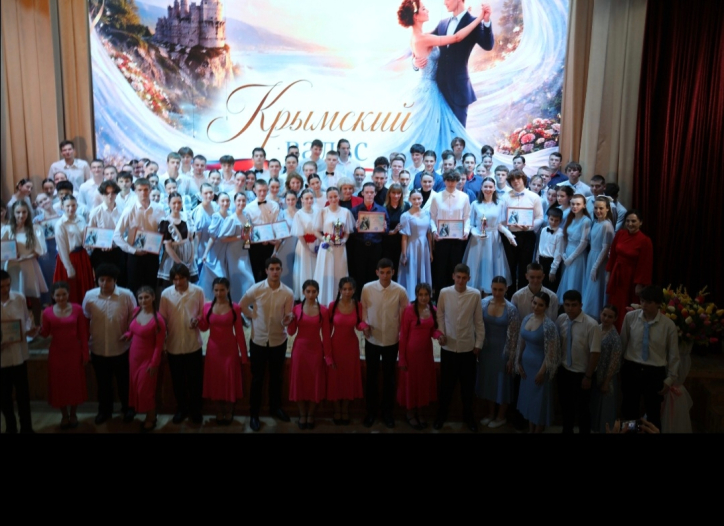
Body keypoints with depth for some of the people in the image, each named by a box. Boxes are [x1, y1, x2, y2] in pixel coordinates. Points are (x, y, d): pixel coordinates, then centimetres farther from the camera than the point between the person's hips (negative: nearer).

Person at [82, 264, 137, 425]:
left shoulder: (127, 295, -15)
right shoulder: (89, 296, -9)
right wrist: (85, 344, 6)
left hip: (122, 349, -2)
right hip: (98, 349, 2)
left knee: (124, 382, 16)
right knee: (103, 383, 20)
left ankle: (127, 409, 38)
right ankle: (104, 410, 42)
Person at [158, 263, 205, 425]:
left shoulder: (198, 292, -8)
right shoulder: (166, 294, -6)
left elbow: (203, 313, 1)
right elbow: (162, 318, -1)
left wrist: (197, 319, -20)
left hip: (193, 344, -1)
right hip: (174, 345, 1)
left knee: (195, 379, 11)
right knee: (177, 380, 15)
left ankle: (195, 409, 30)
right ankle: (181, 408, 35)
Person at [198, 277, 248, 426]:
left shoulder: (235, 308, -8)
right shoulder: (208, 306, -2)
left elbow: (239, 331, -5)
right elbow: (204, 328, 7)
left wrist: (243, 353, -4)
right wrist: (198, 321, -15)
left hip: (230, 348, -2)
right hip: (213, 348, 2)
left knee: (230, 380, 7)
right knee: (215, 380, 11)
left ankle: (229, 413, 23)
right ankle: (219, 413, 26)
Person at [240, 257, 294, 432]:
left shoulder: (288, 293, -8)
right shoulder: (256, 289, -10)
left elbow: (288, 316, -7)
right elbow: (242, 305, 5)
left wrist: (288, 318, -29)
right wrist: (253, 316, -3)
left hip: (279, 340, 1)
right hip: (258, 340, -1)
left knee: (276, 376, 17)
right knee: (257, 378, 8)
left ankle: (275, 407, 36)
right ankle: (254, 413, 21)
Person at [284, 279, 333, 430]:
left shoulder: (323, 310, -4)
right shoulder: (297, 309, -3)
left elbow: (326, 334, -3)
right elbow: (291, 332, 0)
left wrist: (328, 356, -3)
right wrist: (289, 324, -21)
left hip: (316, 349, 0)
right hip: (300, 348, 0)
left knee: (315, 382, 7)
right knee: (300, 381, 7)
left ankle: (311, 415, 25)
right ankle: (302, 415, 24)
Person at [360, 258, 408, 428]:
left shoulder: (400, 291, -12)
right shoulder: (367, 288, -10)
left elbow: (405, 314, -2)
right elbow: (363, 309, 2)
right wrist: (364, 325, -12)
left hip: (392, 340, 0)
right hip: (372, 339, 1)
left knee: (389, 377, 13)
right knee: (371, 376, 12)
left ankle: (387, 412, 29)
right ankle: (371, 411, 28)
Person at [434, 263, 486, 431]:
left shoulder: (475, 295, -8)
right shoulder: (444, 293, -6)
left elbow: (479, 321, -2)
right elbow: (440, 315, 5)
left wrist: (479, 343, 1)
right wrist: (441, 334, -6)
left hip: (468, 347, 0)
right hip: (448, 347, 0)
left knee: (468, 384, 12)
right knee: (446, 383, 12)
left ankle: (468, 416, 32)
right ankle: (441, 415, 31)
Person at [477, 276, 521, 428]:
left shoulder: (511, 309, -14)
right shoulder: (483, 303, -5)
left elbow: (514, 336, -11)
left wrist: (511, 358, -11)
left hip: (502, 351, -3)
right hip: (485, 349, 3)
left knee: (502, 382, 11)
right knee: (487, 381, 16)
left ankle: (501, 416, 30)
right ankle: (490, 413, 36)